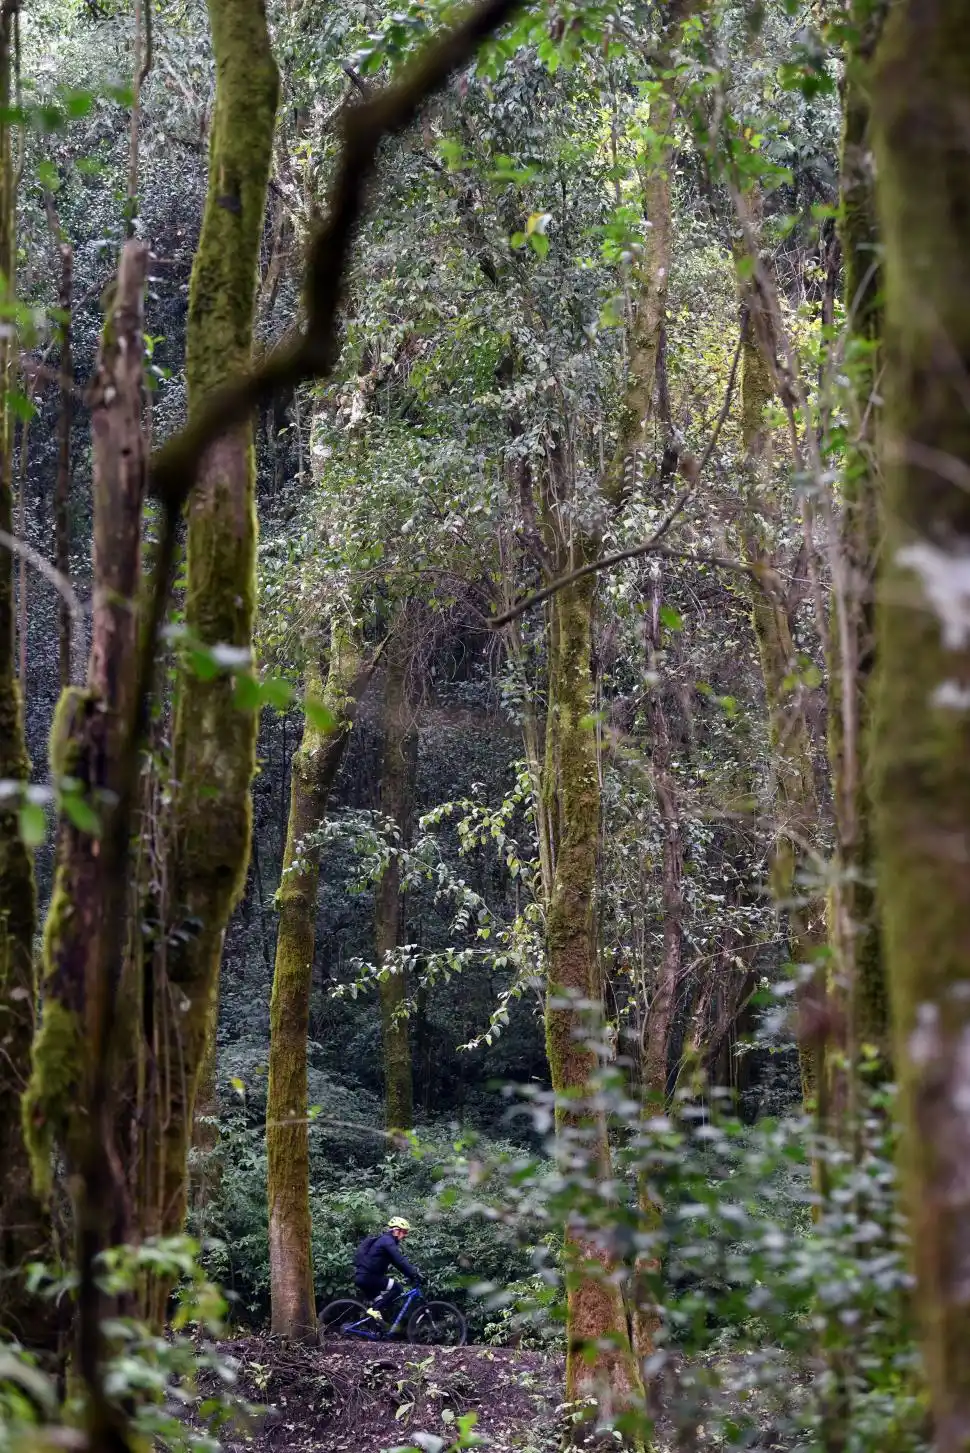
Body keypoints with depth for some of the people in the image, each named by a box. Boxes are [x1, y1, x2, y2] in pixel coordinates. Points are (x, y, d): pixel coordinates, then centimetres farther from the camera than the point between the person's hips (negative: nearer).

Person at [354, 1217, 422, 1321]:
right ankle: (374, 1310, -12)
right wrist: (415, 1275, -20)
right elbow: (400, 1261, -20)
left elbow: (398, 1262, 22)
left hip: (362, 1277, 10)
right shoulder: (388, 1241, -11)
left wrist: (412, 1274, 14)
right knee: (397, 1288, -10)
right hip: (368, 1277, -10)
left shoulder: (385, 1240, 20)